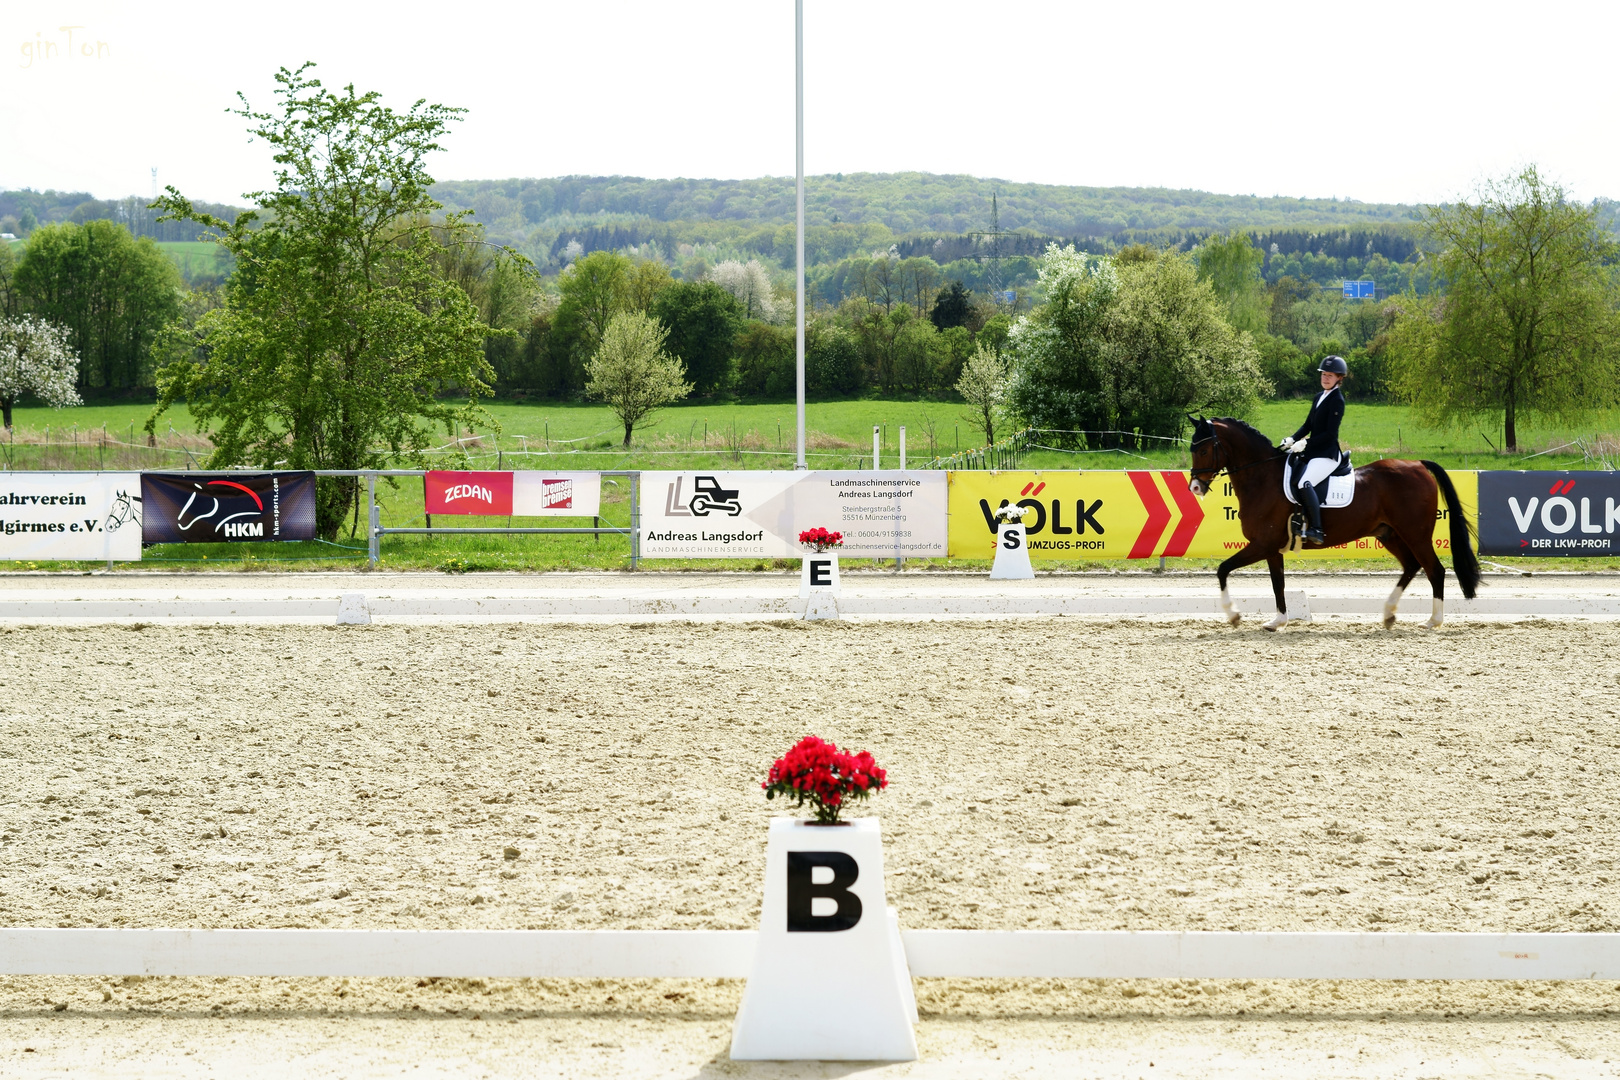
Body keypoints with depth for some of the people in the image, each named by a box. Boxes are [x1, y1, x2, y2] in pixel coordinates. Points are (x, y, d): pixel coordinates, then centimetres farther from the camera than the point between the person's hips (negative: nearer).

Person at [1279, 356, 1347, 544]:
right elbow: (1307, 425, 16)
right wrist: (1291, 440, 0)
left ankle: (1316, 530, -30)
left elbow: (1330, 433, -17)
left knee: (1304, 483, -30)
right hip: (1311, 451, 10)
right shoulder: (1319, 397, 15)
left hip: (1327, 454, -10)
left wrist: (1305, 444, -20)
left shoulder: (1337, 400, -11)